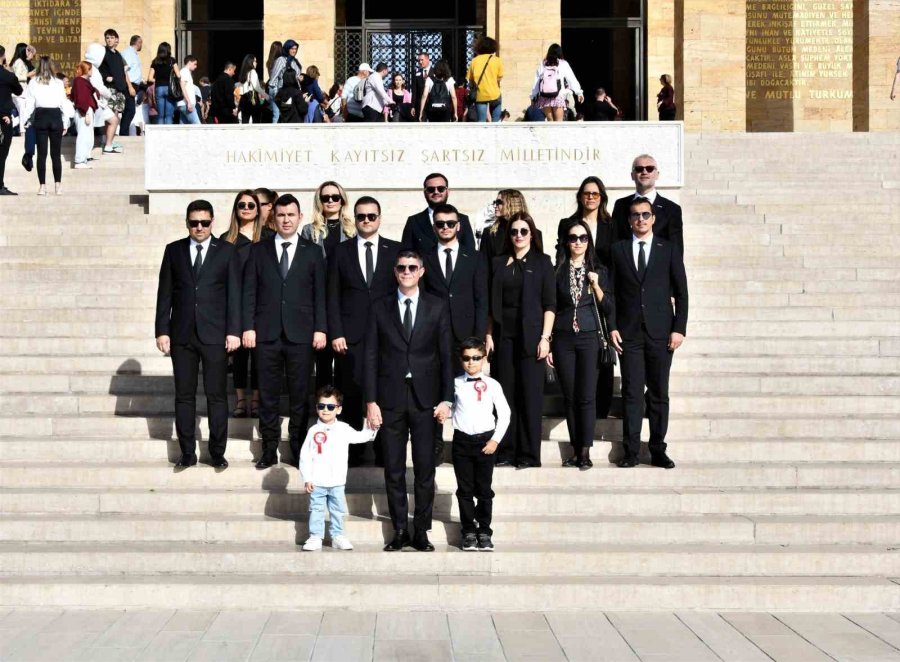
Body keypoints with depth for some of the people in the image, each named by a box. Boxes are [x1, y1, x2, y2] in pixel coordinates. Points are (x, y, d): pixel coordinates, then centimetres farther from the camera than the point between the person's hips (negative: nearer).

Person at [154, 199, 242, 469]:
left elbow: (234, 293, 0)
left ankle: (217, 453, 9)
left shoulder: (226, 251, 3)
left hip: (215, 335, -2)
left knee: (216, 395, 1)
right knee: (184, 396, 4)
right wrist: (162, 331, 1)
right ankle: (187, 453, 10)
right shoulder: (174, 250, 8)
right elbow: (165, 293, 7)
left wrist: (233, 331, -7)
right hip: (182, 335, 2)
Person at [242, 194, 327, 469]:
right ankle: (269, 449, 11)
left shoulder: (312, 253, 7)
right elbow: (249, 292, 5)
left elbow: (320, 294, 5)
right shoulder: (258, 250, 8)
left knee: (299, 395, 3)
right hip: (267, 333, 1)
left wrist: (320, 329, -3)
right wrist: (248, 327, -3)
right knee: (268, 394, 4)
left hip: (300, 333, -1)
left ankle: (298, 450, 10)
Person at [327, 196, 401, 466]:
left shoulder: (395, 250, 7)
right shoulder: (341, 251, 8)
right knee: (351, 395, 0)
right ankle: (352, 451, 8)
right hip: (350, 335, 0)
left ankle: (384, 451, 9)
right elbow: (333, 296, 5)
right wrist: (335, 333, -4)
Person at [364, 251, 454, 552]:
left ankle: (421, 532, 11)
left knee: (425, 470, 2)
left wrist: (446, 399, -3)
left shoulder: (437, 308, 5)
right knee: (394, 470, 4)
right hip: (390, 400, 1)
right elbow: (371, 356, 4)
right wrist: (371, 401, -3)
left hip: (425, 400, 0)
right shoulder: (380, 308, 6)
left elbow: (446, 356, 4)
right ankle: (400, 531, 13)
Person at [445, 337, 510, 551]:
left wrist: (496, 439, -3)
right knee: (464, 489, 4)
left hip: (485, 441, -1)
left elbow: (504, 413, 3)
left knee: (484, 489, 4)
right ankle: (468, 532, 11)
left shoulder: (492, 385, 0)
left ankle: (484, 532, 12)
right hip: (462, 440, 1)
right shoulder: (455, 384, 3)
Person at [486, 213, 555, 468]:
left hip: (530, 336, -3)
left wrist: (545, 337, -8)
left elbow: (549, 303, 0)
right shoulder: (499, 263, 11)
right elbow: (492, 303, 11)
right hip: (503, 335, 3)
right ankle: (506, 452, 9)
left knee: (531, 395, -2)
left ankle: (529, 454, 2)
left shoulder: (541, 262, 3)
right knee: (506, 393, 3)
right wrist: (489, 334, 3)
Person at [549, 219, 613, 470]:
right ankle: (576, 450, 10)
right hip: (563, 339, 1)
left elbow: (608, 308, 5)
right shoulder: (557, 270, 5)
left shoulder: (598, 271, 7)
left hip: (589, 338, -1)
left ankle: (585, 451, -2)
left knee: (586, 397, -6)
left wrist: (596, 286, -10)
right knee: (570, 397, 3)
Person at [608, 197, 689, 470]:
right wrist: (612, 327, -2)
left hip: (660, 333, 0)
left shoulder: (669, 250, 6)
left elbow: (681, 292, 5)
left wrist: (679, 328, -3)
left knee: (659, 393, 3)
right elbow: (612, 291, 7)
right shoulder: (618, 250, 8)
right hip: (629, 333, 0)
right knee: (631, 393, 0)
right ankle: (631, 451, 3)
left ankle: (658, 450, 9)